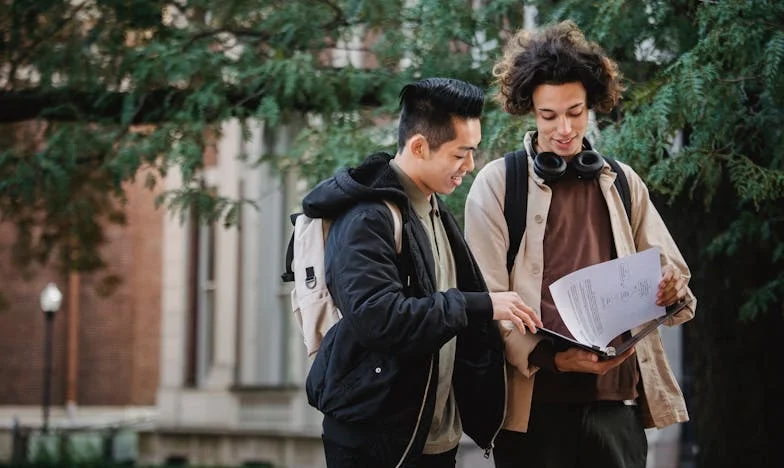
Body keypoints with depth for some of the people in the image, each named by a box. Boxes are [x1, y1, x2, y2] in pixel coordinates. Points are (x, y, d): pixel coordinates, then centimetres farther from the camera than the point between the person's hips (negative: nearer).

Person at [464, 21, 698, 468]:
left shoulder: (624, 184, 12)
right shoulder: (498, 183, 2)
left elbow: (673, 277, 12)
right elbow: (487, 300, -3)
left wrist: (672, 289, -12)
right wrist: (551, 358, -17)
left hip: (617, 398, 3)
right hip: (535, 401, -3)